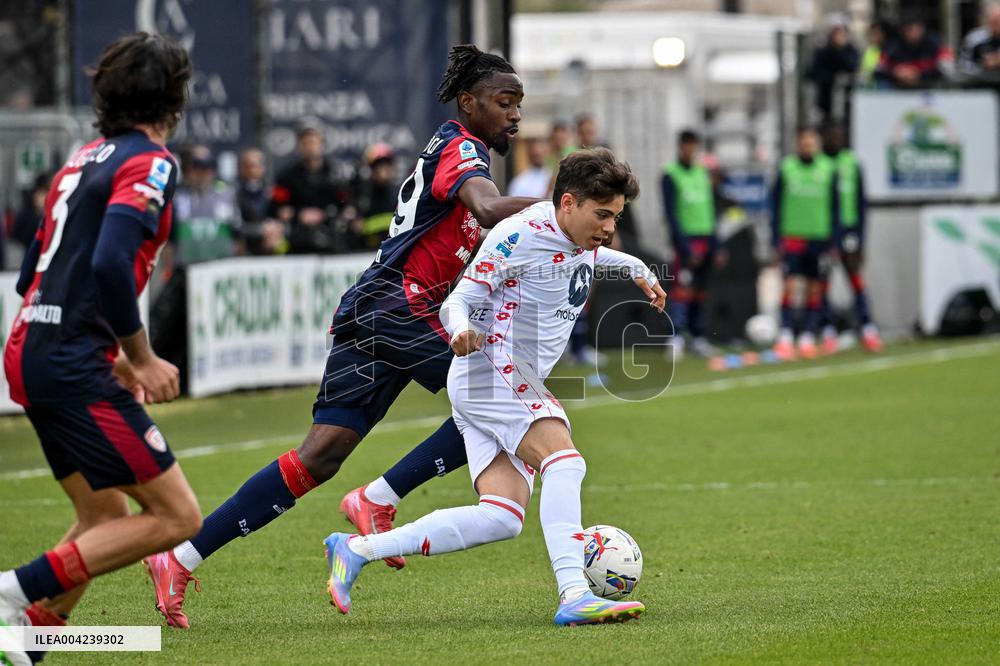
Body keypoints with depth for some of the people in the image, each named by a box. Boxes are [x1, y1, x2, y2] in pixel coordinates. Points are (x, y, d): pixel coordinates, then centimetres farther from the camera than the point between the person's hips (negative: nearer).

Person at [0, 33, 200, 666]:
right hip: (73, 365, -9)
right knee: (177, 516, -7)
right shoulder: (150, 161, -8)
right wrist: (142, 358, -13)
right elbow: (110, 263, -24)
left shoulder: (84, 160, 19)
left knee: (107, 517, 18)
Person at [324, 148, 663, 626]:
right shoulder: (519, 234, -13)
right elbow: (457, 303, -12)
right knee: (564, 461, -28)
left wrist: (636, 269, 39)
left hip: (517, 383, 9)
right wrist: (461, 329, -32)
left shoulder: (579, 239, 12)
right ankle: (574, 597, -38)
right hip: (491, 368, -9)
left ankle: (355, 550, -1)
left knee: (502, 518, -5)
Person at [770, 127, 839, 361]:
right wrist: (776, 240, 0)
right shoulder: (786, 168, 2)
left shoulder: (828, 170, 4)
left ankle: (808, 337, 9)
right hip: (792, 236, -2)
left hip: (819, 237, 2)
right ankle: (785, 337, -10)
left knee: (816, 289, 3)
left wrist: (833, 241, 4)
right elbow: (776, 206, 6)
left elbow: (835, 207, 8)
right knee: (790, 286, -10)